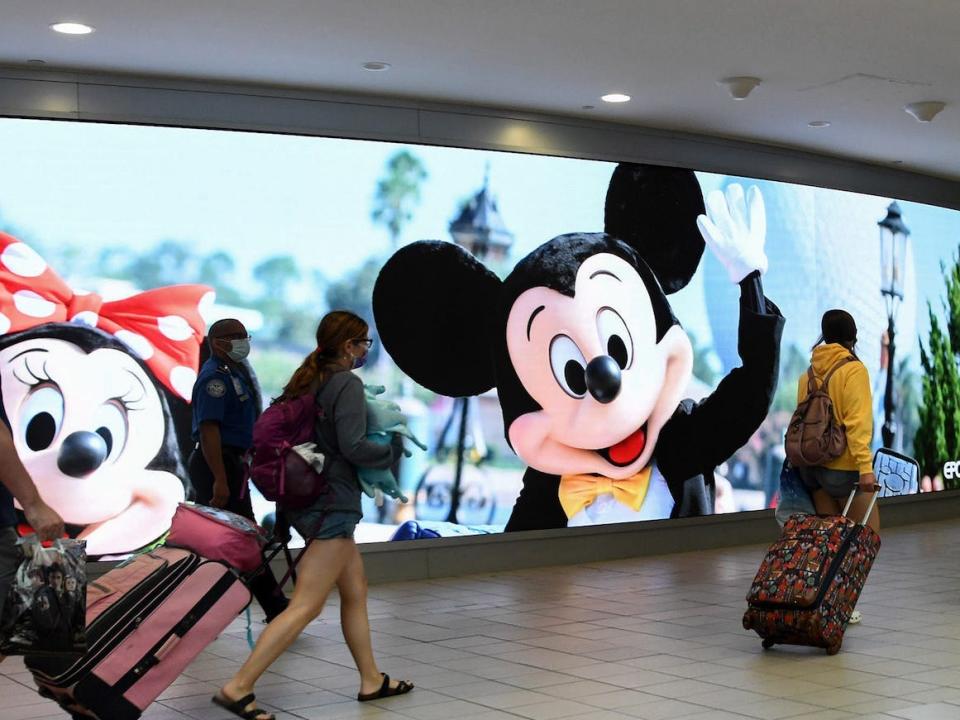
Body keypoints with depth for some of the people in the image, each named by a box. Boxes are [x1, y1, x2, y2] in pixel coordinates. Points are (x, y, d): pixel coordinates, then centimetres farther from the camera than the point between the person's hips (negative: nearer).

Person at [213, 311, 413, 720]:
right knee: (306, 606, -10)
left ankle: (372, 681, 26)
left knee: (356, 591, 18)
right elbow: (353, 446, -21)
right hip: (332, 503, -10)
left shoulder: (307, 382, 12)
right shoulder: (348, 385, -13)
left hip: (309, 498, 10)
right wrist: (394, 452, -6)